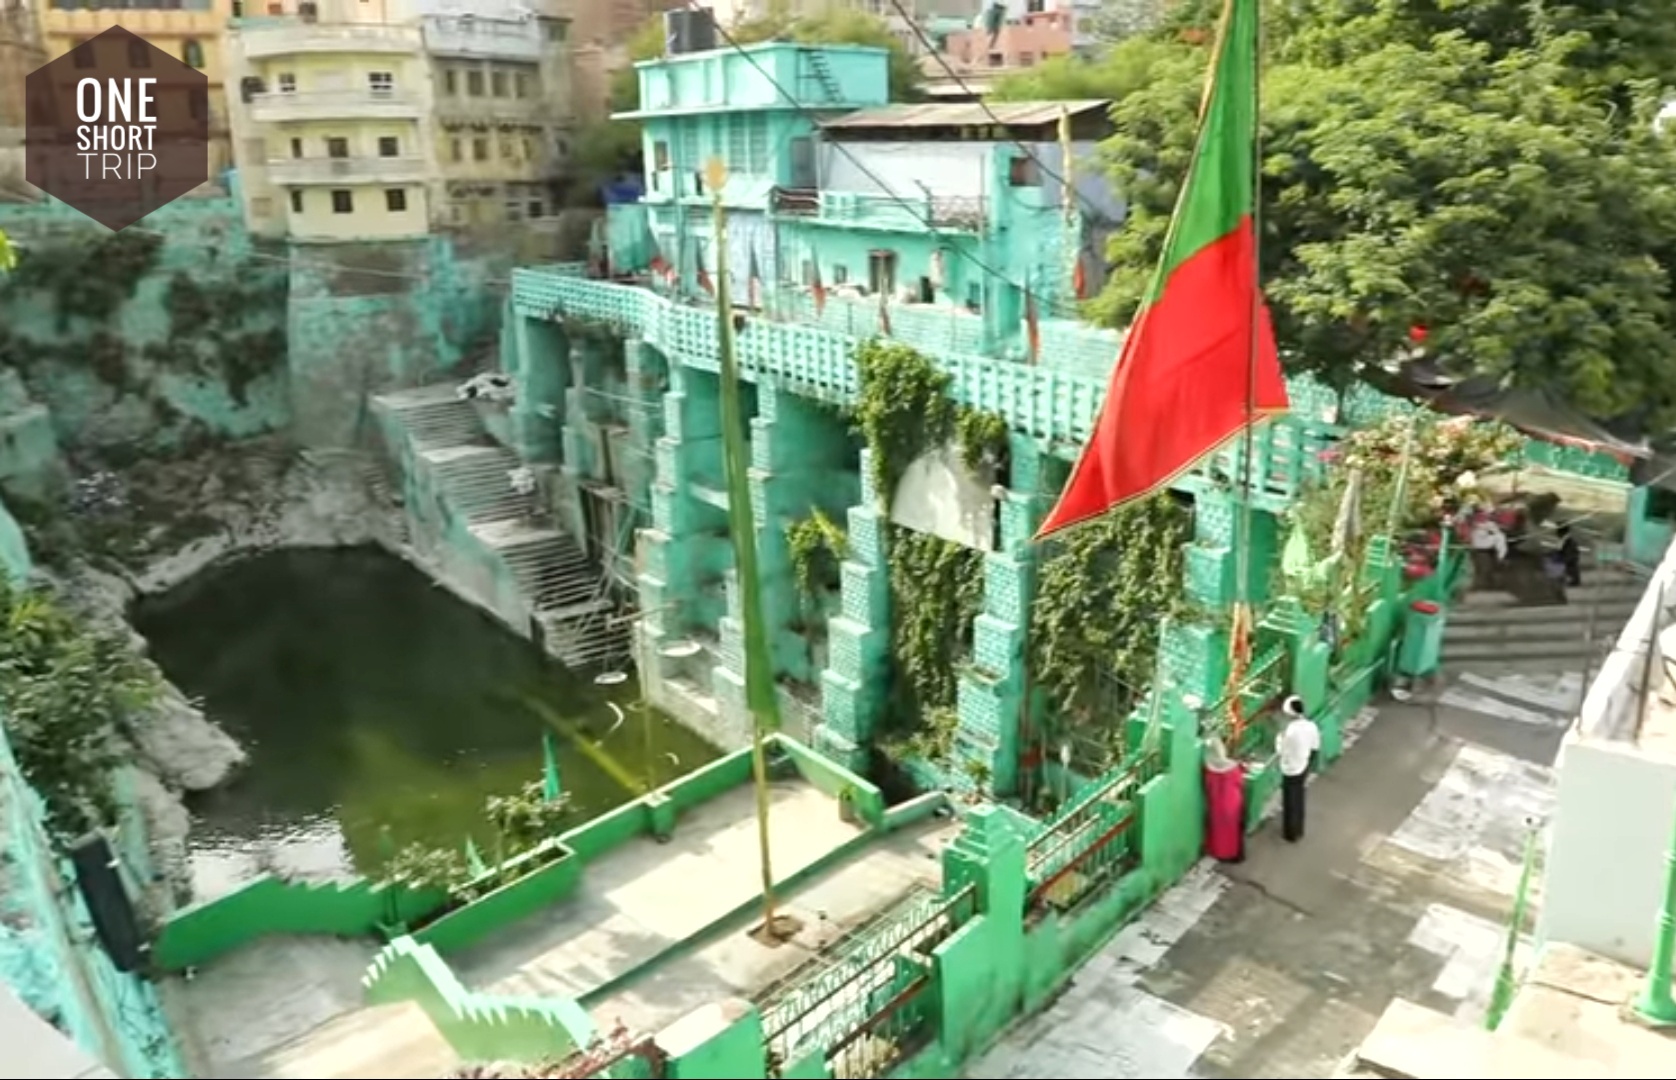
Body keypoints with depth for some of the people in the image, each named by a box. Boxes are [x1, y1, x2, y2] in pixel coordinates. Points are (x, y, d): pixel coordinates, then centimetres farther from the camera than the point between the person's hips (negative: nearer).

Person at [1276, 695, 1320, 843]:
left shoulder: (1290, 730, -32)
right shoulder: (1311, 726, -11)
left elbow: (1280, 752, -22)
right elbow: (1315, 748, 2)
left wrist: (1280, 736, -8)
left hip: (1291, 771, -7)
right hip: (1303, 768, 7)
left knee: (1290, 803, 13)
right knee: (1299, 800, 24)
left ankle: (1291, 834, 29)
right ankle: (1298, 831, 40)